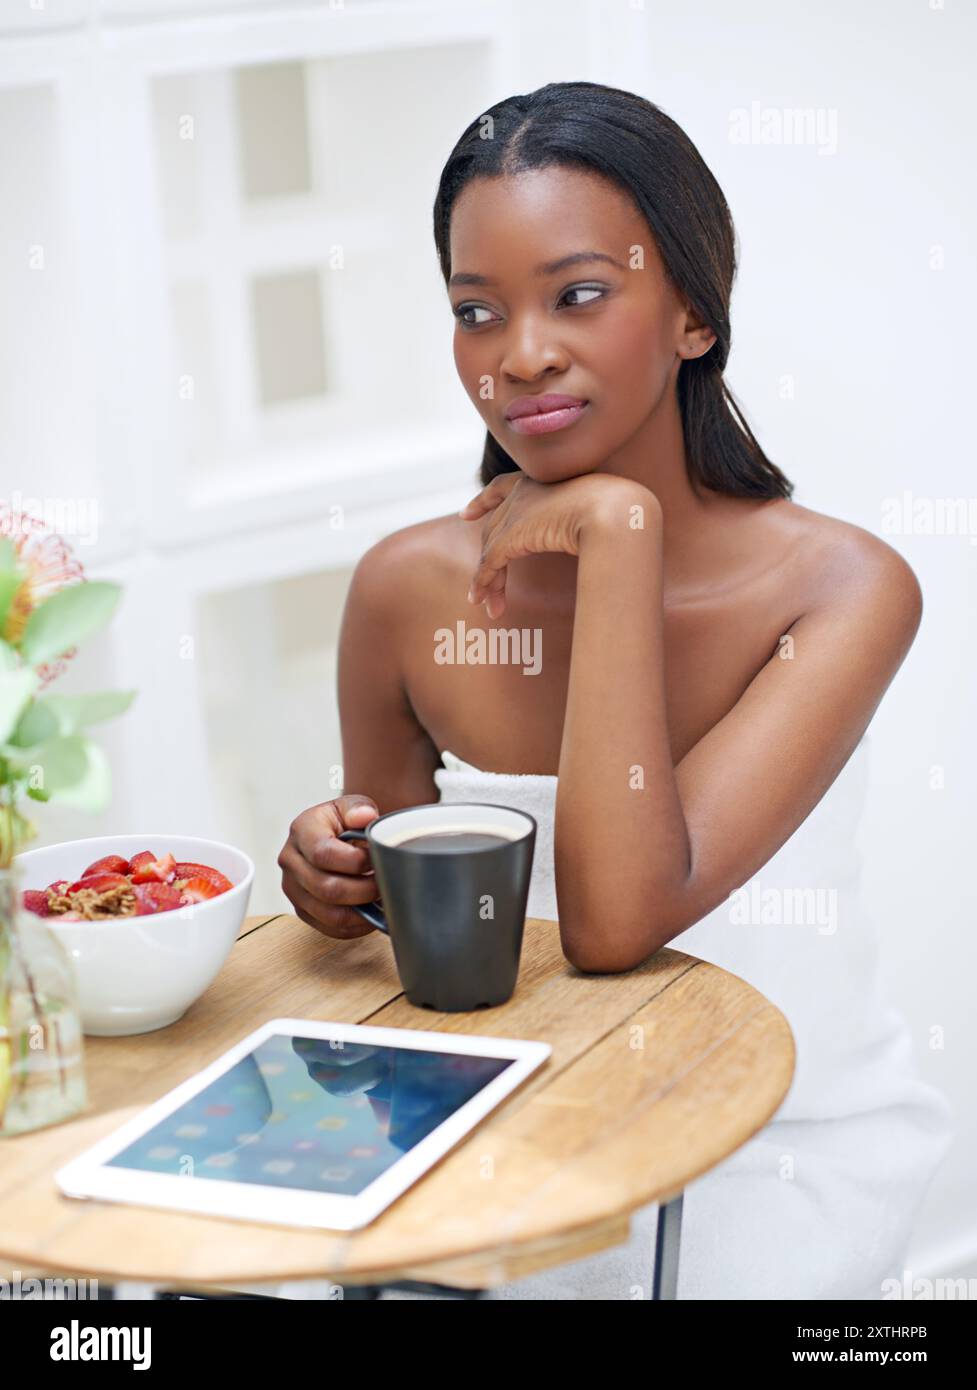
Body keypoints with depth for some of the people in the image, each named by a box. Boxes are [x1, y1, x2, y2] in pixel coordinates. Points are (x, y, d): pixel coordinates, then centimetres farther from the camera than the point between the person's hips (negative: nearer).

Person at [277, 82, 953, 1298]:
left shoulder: (842, 589, -17)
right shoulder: (409, 592, -9)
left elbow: (615, 921, -29)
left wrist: (619, 529, -26)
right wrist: (338, 876, -16)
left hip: (794, 1151, -2)